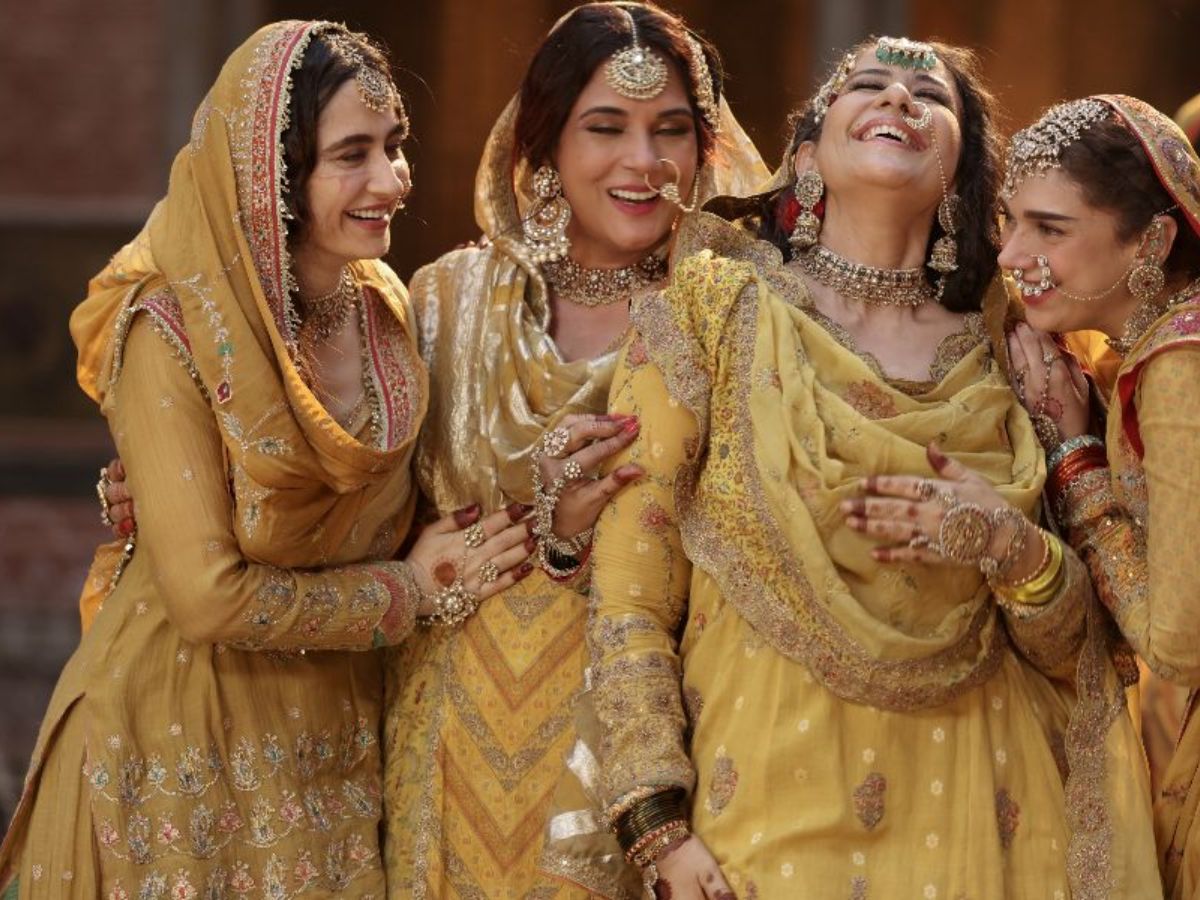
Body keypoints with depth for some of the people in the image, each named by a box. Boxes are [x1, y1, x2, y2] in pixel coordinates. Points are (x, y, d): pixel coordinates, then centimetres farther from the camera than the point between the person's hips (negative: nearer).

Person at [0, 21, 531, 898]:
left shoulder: (386, 309, 1)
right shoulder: (173, 331, -19)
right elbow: (209, 596, -22)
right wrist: (411, 589, -13)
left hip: (332, 749, 6)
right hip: (183, 751, -5)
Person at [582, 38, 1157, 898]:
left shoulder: (1001, 350, 5)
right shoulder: (713, 313, -2)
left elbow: (1066, 645, 9)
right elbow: (628, 601, -5)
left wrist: (1014, 548, -12)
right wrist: (662, 829, -14)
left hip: (966, 812, 3)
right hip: (766, 795, -2)